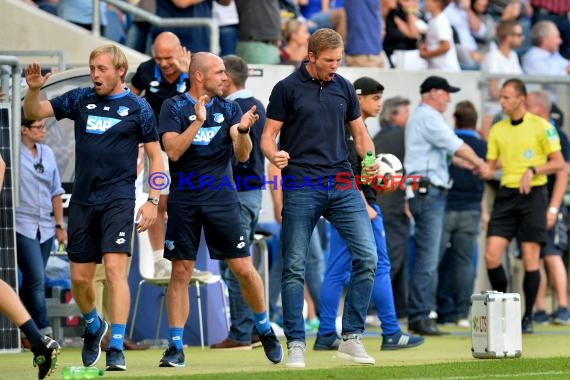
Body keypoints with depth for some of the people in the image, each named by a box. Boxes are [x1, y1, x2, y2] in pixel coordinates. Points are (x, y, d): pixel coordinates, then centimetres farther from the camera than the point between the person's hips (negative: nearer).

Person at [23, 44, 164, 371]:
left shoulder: (138, 107, -1)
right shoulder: (80, 100, 8)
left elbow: (155, 155, 1)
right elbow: (34, 112, 9)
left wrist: (153, 201, -7)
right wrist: (33, 89, -12)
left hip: (118, 200, -4)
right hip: (83, 200, 4)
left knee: (115, 269, -17)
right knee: (80, 277, 7)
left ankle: (117, 348, -17)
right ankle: (94, 326, 36)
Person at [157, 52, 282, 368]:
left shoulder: (229, 108, 7)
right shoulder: (174, 107, 0)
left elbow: (242, 155, 0)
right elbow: (173, 151, -12)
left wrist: (242, 131, -20)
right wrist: (199, 120, -21)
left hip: (221, 198, 1)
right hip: (184, 201, -1)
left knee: (243, 269, -2)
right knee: (180, 272, -2)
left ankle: (265, 330, 19)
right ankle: (175, 347, 3)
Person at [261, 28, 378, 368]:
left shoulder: (343, 88, 11)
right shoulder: (287, 89, -1)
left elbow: (359, 132, 19)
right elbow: (268, 136, 0)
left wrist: (370, 160, -1)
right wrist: (275, 155, -23)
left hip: (343, 185, 3)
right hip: (301, 187, -3)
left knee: (367, 256, -7)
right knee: (295, 267, -1)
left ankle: (352, 338, 1)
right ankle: (296, 344, 7)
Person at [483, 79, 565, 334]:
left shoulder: (540, 126, -4)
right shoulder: (497, 130, 11)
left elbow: (559, 163, -4)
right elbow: (490, 167, 15)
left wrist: (532, 171, -17)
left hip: (532, 195, -4)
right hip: (506, 195, 4)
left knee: (530, 259, -4)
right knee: (491, 256, -5)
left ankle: (528, 318, 4)